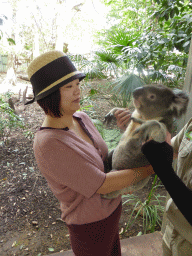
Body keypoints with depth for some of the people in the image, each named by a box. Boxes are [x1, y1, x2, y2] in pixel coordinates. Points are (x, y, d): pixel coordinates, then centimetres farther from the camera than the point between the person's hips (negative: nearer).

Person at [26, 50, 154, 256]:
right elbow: (102, 185, -30)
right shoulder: (47, 144, -34)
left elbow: (105, 160, 0)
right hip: (91, 226, -7)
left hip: (110, 209, 7)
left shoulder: (81, 118, -8)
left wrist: (123, 131, -16)